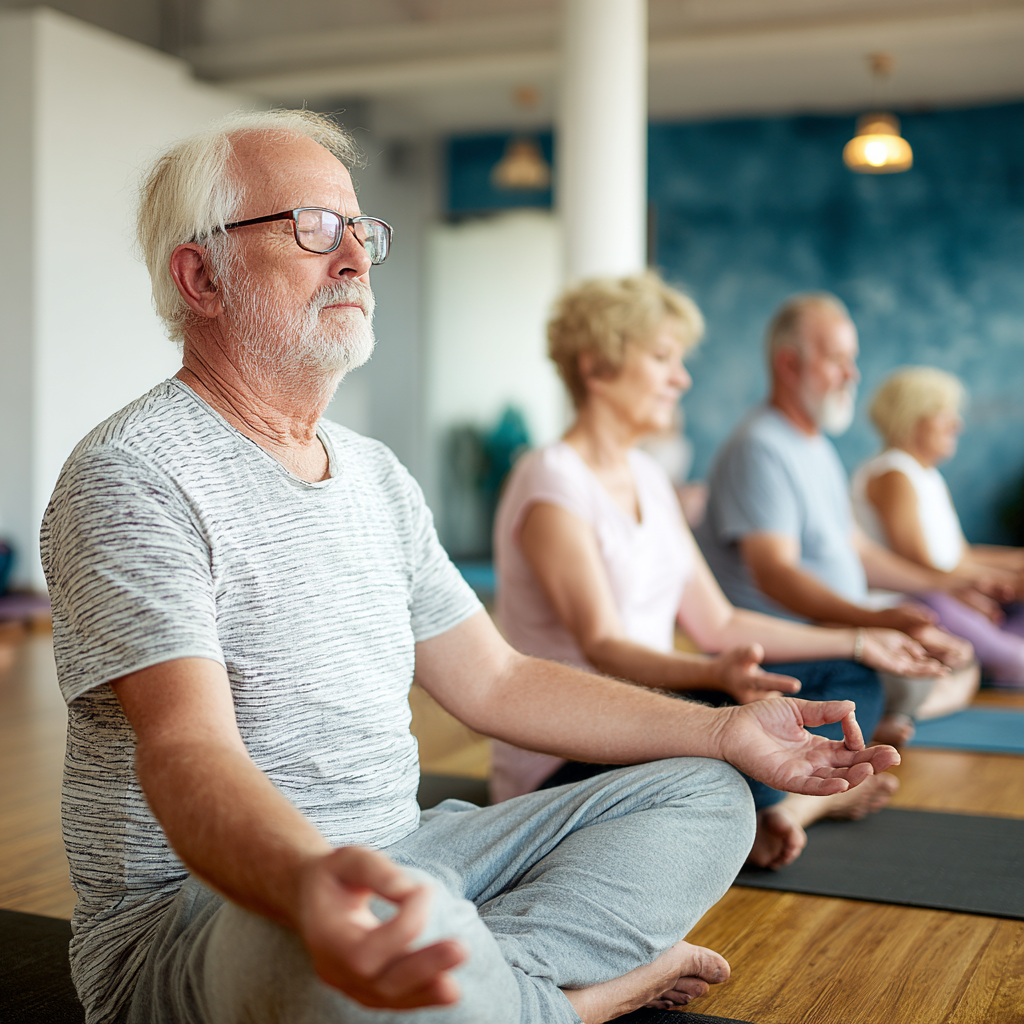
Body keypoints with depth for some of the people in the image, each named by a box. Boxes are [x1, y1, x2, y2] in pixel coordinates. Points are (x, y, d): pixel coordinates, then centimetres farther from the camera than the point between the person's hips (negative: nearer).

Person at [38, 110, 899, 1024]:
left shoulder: (377, 476, 12)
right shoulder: (132, 478, -15)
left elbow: (492, 681, 13)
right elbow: (188, 750, -28)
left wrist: (727, 731, 5)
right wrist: (308, 884, -51)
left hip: (395, 864, 8)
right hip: (197, 907, -8)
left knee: (702, 797, 3)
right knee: (397, 918, -41)